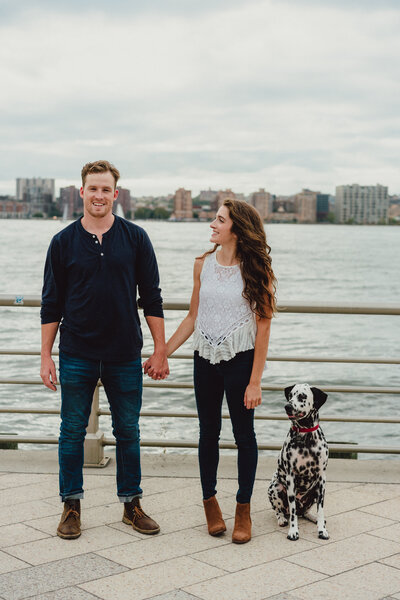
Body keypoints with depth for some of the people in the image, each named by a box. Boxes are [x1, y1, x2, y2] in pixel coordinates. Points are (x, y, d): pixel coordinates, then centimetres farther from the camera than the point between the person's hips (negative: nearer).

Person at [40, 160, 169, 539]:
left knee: (128, 432, 9)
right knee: (72, 431, 6)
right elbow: (51, 304, 4)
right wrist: (46, 356, 1)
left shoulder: (135, 238, 1)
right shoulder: (64, 242, 1)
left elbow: (151, 298, 4)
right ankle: (71, 505, 20)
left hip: (124, 355, 0)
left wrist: (160, 351, 0)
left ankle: (131, 504, 23)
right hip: (77, 355, 0)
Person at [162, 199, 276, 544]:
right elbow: (193, 316, 12)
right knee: (209, 432, 12)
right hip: (205, 359, 4)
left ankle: (243, 509, 19)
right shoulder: (203, 265, 5)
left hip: (241, 359, -4)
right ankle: (210, 502, 28)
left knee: (244, 434, 6)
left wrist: (255, 380, -12)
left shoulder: (256, 269, -8)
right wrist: (163, 353, 9)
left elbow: (263, 325, -8)